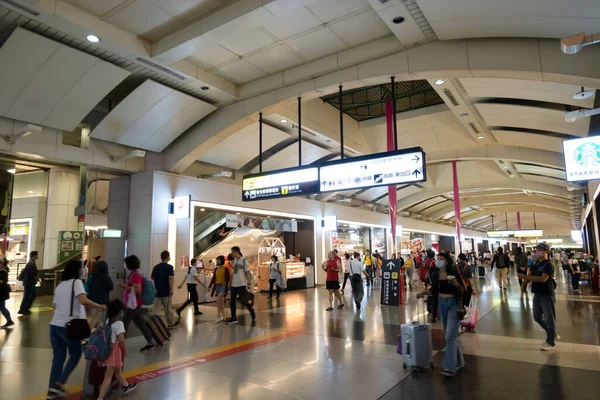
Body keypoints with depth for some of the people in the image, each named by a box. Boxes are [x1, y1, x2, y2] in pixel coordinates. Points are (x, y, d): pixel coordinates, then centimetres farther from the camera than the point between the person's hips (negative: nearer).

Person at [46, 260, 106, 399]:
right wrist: (101, 306, -14)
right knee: (75, 354, 13)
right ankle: (59, 383, 7)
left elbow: (54, 306, 20)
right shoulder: (76, 282, -9)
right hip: (68, 326, -7)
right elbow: (84, 300, -24)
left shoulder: (60, 285, 13)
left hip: (55, 325, 7)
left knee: (58, 358, 15)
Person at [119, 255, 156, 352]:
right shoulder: (132, 274, 14)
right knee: (140, 324, 11)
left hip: (134, 303, -10)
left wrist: (125, 286, -22)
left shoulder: (135, 275, -18)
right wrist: (125, 286, 10)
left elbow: (137, 289, -25)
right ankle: (150, 342, 14)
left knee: (124, 324, -1)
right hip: (133, 303, 10)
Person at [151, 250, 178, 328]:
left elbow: (152, 277, 19)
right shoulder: (169, 267, -12)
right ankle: (171, 323, 23)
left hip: (157, 291, 5)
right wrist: (171, 289, -24)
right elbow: (171, 278, -24)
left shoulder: (156, 267, 7)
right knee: (167, 308, 8)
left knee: (156, 309, 2)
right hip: (166, 292, -4)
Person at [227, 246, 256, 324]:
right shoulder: (234, 261, 12)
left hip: (242, 284, -6)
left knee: (243, 300, -3)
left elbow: (247, 272, -8)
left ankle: (251, 309, 22)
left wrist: (249, 284, -14)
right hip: (234, 285, 7)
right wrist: (230, 283, 13)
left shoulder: (244, 260, -7)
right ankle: (234, 318, 12)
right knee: (232, 301, 4)